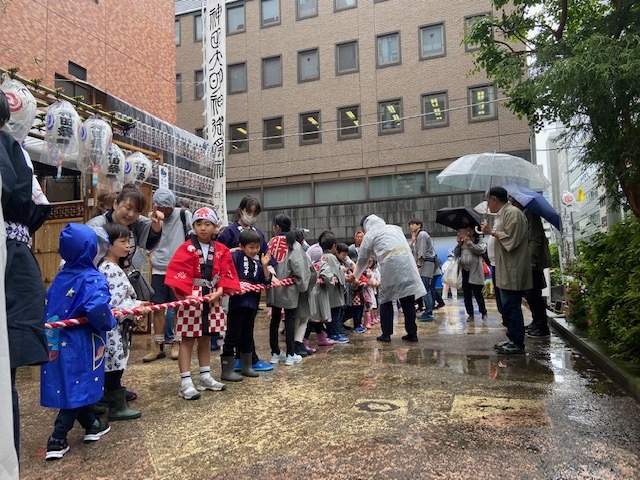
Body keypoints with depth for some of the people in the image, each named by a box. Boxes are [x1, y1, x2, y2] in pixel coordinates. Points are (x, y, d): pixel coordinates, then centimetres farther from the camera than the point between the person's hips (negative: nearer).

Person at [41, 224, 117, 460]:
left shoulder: (61, 276, 5)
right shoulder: (93, 279, -20)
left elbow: (47, 303, 15)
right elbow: (97, 307, -35)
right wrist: (109, 322, -17)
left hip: (59, 341, 7)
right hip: (81, 342, -7)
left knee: (73, 385, 16)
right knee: (77, 388, 7)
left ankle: (91, 425, 29)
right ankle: (57, 440, 15)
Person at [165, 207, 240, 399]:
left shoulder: (221, 250, 4)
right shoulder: (187, 248, -8)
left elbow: (226, 274, 1)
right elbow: (177, 273, -16)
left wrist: (219, 291, -15)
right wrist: (186, 295, -25)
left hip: (212, 298, 5)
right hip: (191, 297, -5)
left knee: (206, 338, 15)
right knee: (188, 339, 0)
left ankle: (205, 377, 27)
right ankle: (186, 383, 5)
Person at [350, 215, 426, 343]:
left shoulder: (370, 235, 14)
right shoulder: (395, 227, 28)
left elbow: (363, 259, 19)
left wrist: (354, 276, 32)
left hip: (390, 264, -4)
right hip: (407, 261, 4)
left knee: (385, 299, 9)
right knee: (408, 300, 9)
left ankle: (386, 334, 8)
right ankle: (412, 333, 11)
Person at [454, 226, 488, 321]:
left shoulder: (480, 242, 5)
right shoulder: (463, 242, 16)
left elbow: (479, 250, -15)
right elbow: (456, 254, 9)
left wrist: (469, 242, -15)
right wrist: (459, 244, -5)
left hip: (475, 272, -4)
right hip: (464, 271, 4)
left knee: (477, 294, -2)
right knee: (467, 295, 6)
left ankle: (483, 313, 15)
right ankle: (470, 314, 15)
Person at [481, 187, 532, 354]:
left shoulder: (512, 213, -13)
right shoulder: (505, 213, 18)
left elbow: (510, 239, -21)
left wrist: (492, 232, -11)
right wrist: (492, 232, 12)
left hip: (513, 271, -10)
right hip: (507, 271, 10)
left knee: (511, 306, -5)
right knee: (507, 306, 15)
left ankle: (517, 343, 2)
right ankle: (512, 339, 23)